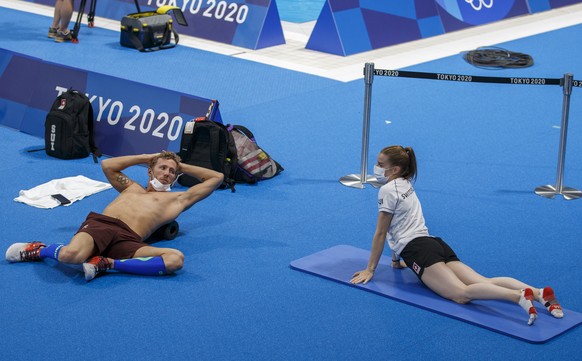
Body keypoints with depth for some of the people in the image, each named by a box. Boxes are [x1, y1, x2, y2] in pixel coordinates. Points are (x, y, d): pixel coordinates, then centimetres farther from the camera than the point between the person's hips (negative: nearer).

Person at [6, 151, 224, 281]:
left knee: (175, 259, -34)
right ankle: (37, 250, -1)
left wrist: (182, 166, 37)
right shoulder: (132, 188, 36)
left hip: (128, 240, -1)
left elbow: (217, 178, 32)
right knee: (71, 255, -37)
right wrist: (145, 158, 38)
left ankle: (107, 264, -27)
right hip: (100, 224, 1)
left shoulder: (177, 199, 29)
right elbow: (107, 165, 36)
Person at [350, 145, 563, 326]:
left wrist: (370, 270, 6)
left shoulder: (387, 190, -1)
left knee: (461, 294, -26)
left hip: (418, 250, -9)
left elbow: (380, 234, 0)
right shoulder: (405, 185, 26)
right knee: (483, 283, -9)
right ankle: (539, 293, -28)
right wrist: (398, 258, 43)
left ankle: (519, 296, -48)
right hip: (435, 244, 9)